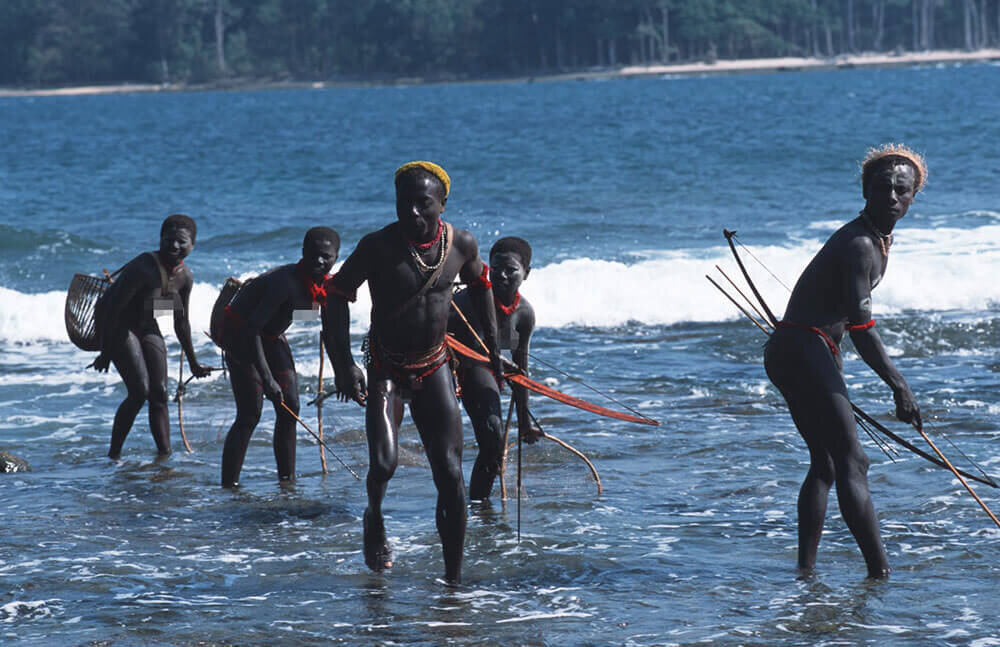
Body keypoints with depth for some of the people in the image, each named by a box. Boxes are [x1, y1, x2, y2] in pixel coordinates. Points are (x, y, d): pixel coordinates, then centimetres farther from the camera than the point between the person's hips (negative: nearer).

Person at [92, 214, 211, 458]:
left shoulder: (184, 277, -5)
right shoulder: (144, 269, -29)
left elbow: (181, 323, 10)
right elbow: (112, 309, -25)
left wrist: (193, 363, 17)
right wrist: (105, 353, -22)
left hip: (146, 327, 7)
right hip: (115, 326, -7)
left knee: (160, 394, 1)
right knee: (140, 391, -18)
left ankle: (165, 454, 3)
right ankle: (114, 453, -9)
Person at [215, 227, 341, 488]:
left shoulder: (327, 287, -8)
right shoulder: (286, 283, -33)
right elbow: (251, 329, -36)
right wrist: (266, 378, -37)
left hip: (271, 336, 8)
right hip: (240, 334, -8)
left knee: (289, 408, 4)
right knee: (249, 414, -15)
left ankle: (287, 479, 11)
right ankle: (228, 485, -14)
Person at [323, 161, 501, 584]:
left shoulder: (461, 244, -6)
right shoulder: (378, 247, -16)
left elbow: (479, 283, 16)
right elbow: (338, 295, -9)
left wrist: (493, 344, 18)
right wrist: (343, 365, -17)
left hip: (434, 367, 3)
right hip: (386, 369, -3)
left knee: (451, 477, -2)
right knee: (383, 462, -21)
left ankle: (454, 578, 8)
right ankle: (374, 518, 15)